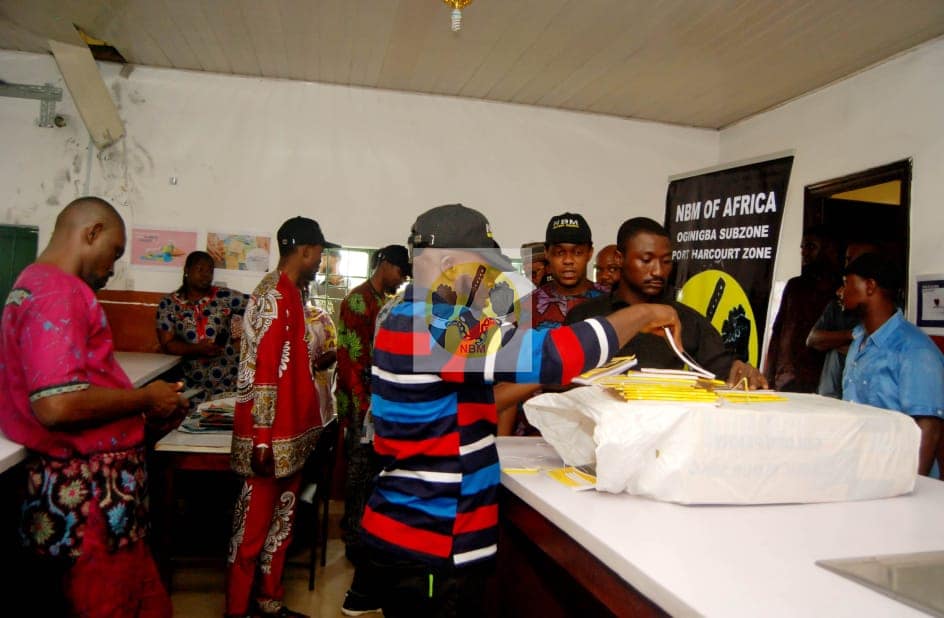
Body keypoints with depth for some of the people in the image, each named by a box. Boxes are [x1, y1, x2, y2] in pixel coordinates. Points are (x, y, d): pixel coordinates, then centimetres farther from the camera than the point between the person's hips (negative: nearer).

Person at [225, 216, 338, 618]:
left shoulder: (290, 293, 13)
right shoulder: (274, 296, -18)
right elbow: (262, 371, -22)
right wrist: (262, 439, -22)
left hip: (291, 433, 10)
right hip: (270, 437, -10)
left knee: (282, 519, 18)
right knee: (253, 523, 4)